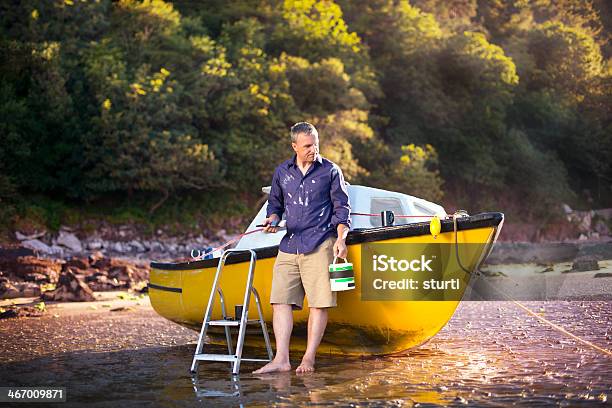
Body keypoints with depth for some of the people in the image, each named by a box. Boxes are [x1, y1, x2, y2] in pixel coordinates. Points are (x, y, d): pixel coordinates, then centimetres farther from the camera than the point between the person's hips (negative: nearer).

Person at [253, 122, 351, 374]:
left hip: (319, 246, -3)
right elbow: (275, 204, 25)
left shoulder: (331, 171, 4)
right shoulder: (282, 172, 14)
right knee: (280, 301, -5)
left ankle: (308, 359, 0)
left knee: (319, 304, -6)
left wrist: (341, 238, -10)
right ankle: (281, 360, -6)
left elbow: (342, 208, 3)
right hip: (288, 245, 4)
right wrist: (272, 219, 3)